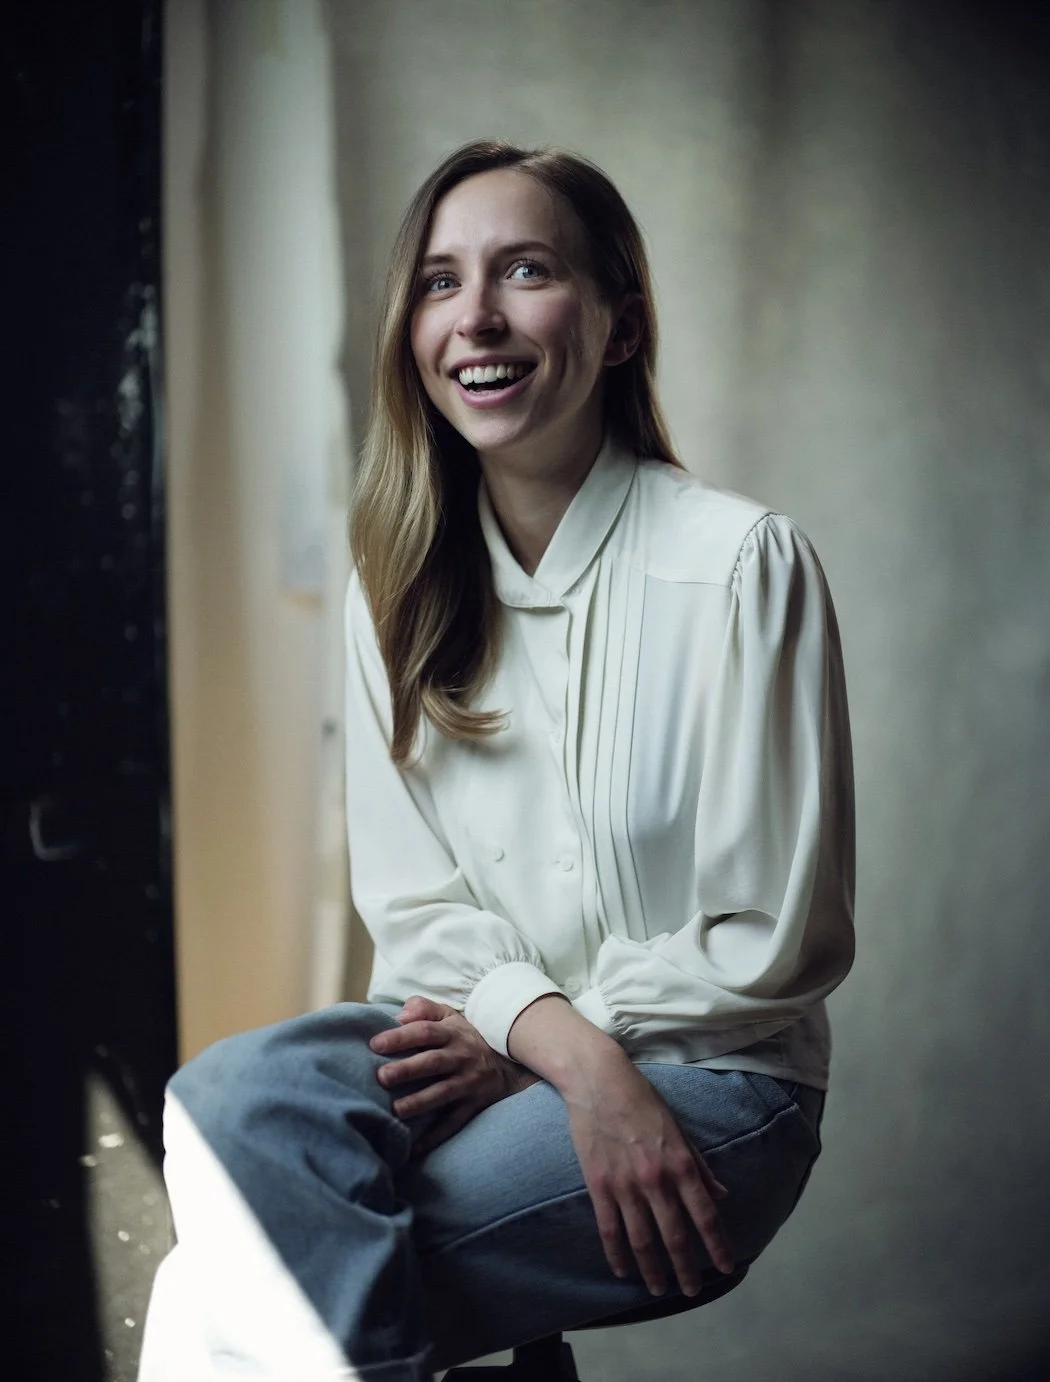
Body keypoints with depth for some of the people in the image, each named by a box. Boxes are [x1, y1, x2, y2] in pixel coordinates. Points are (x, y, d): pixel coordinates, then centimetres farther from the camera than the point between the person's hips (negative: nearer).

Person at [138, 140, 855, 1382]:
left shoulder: (741, 564, -9)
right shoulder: (399, 582, 6)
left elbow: (776, 944, -8)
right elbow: (412, 902, 4)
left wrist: (516, 1042, -9)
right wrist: (569, 1049, -15)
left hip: (704, 1072, -4)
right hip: (476, 1035, 5)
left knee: (316, 1260, -28)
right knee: (231, 1094, -27)